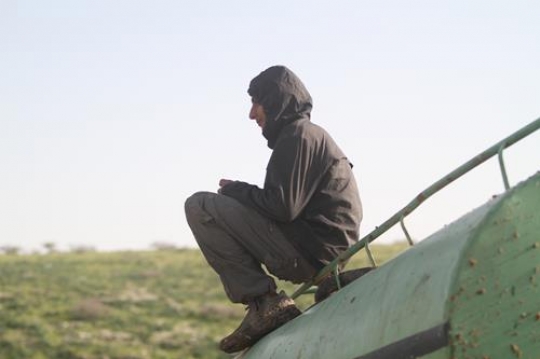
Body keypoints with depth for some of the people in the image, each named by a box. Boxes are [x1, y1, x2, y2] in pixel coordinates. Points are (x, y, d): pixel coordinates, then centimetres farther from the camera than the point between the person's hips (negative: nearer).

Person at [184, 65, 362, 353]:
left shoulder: (299, 135, -10)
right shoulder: (312, 135, 22)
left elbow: (282, 207, -20)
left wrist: (235, 190, -4)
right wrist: (240, 192, 9)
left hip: (308, 252, -10)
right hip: (324, 255, 10)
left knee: (199, 207, -12)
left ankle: (263, 303, -15)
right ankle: (266, 307, 12)